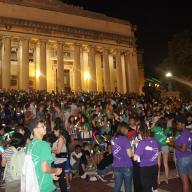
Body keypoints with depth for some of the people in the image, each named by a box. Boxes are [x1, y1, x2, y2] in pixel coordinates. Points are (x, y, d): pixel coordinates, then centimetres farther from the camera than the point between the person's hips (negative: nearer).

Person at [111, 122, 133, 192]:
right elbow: (130, 154, -15)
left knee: (117, 186, 10)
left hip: (116, 166, 5)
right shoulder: (125, 139, -15)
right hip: (126, 166, -5)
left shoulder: (113, 139, 3)